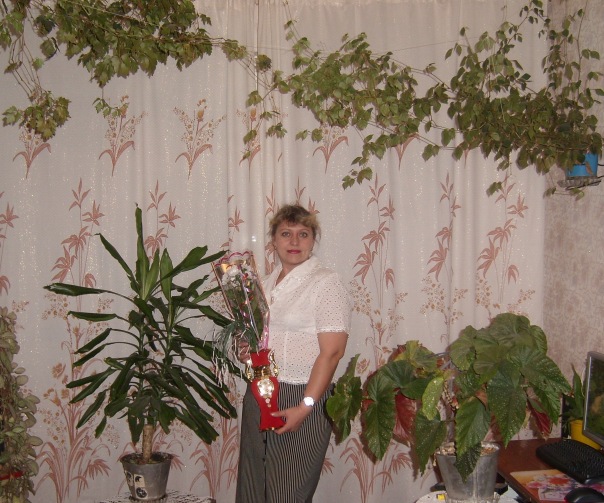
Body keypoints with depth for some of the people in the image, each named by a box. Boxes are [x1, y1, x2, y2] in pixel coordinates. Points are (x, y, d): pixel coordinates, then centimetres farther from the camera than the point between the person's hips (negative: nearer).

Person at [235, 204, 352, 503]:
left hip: (302, 399, -6)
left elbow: (332, 352, -16)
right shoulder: (265, 284, 12)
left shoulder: (325, 283, -9)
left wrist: (304, 407, -21)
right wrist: (245, 350, 3)